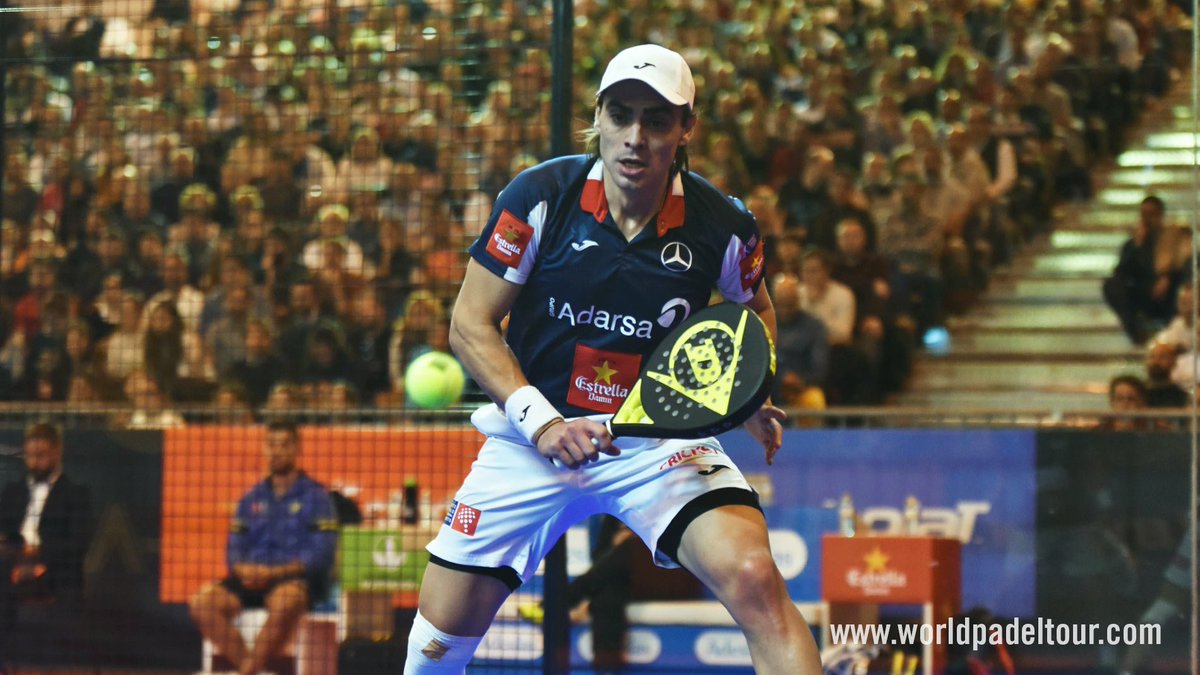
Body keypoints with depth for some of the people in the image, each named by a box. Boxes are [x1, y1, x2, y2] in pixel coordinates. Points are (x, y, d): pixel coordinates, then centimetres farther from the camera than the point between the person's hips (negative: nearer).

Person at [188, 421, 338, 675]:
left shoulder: (316, 496, 5)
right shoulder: (252, 498, 21)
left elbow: (321, 555, -5)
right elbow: (234, 547, 17)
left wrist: (275, 572, -17)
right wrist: (241, 568, -7)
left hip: (297, 580, -5)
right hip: (251, 579, 5)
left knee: (286, 599, -41)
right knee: (202, 601, -23)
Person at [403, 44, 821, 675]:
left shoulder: (723, 226, -8)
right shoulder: (539, 197, -12)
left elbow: (755, 310, 16)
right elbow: (471, 325, -7)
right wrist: (541, 422, -19)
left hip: (663, 435, 0)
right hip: (533, 434, 0)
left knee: (754, 579, -28)